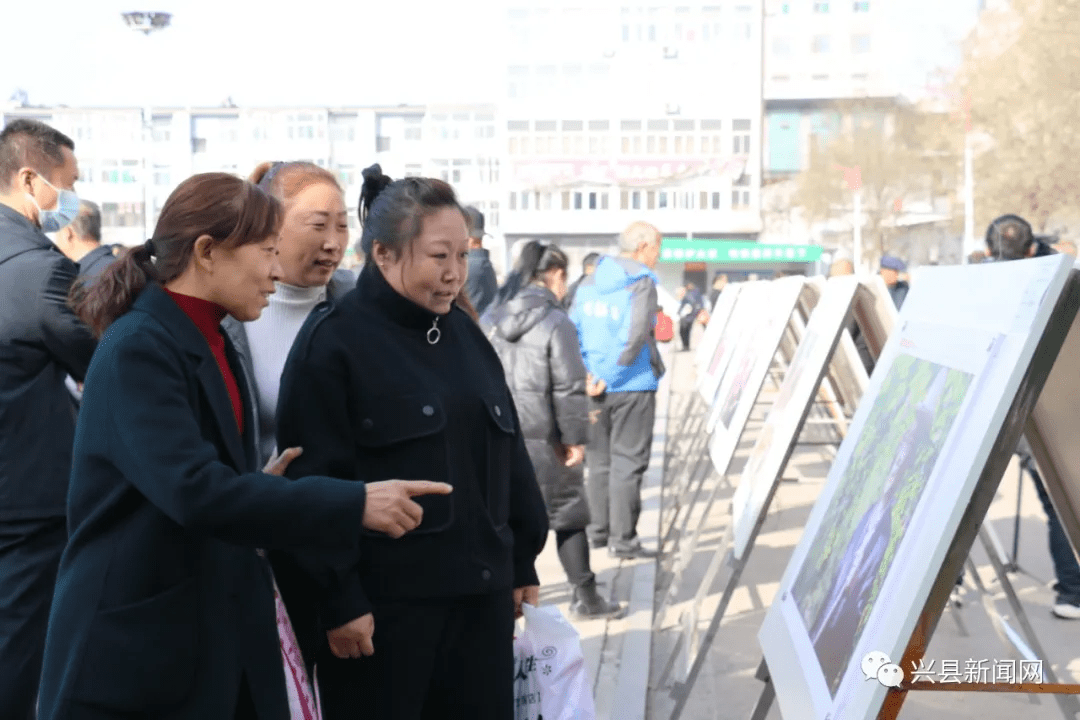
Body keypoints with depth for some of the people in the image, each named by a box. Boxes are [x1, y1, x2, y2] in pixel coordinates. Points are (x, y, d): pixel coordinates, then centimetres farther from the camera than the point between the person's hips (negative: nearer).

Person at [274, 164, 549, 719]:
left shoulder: (465, 334, 11)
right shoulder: (332, 341, -9)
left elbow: (508, 452, 15)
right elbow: (316, 482, -14)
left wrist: (523, 564, 14)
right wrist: (337, 600, -15)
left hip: (480, 591, 6)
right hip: (382, 602, -6)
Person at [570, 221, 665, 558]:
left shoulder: (590, 280, 9)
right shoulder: (642, 283, -9)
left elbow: (572, 328, 5)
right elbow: (636, 334, -20)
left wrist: (587, 373, 2)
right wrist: (613, 372, -12)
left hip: (595, 387, 6)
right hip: (632, 386, -6)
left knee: (599, 460, 15)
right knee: (628, 462, 1)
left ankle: (598, 530, 23)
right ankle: (622, 539, 4)